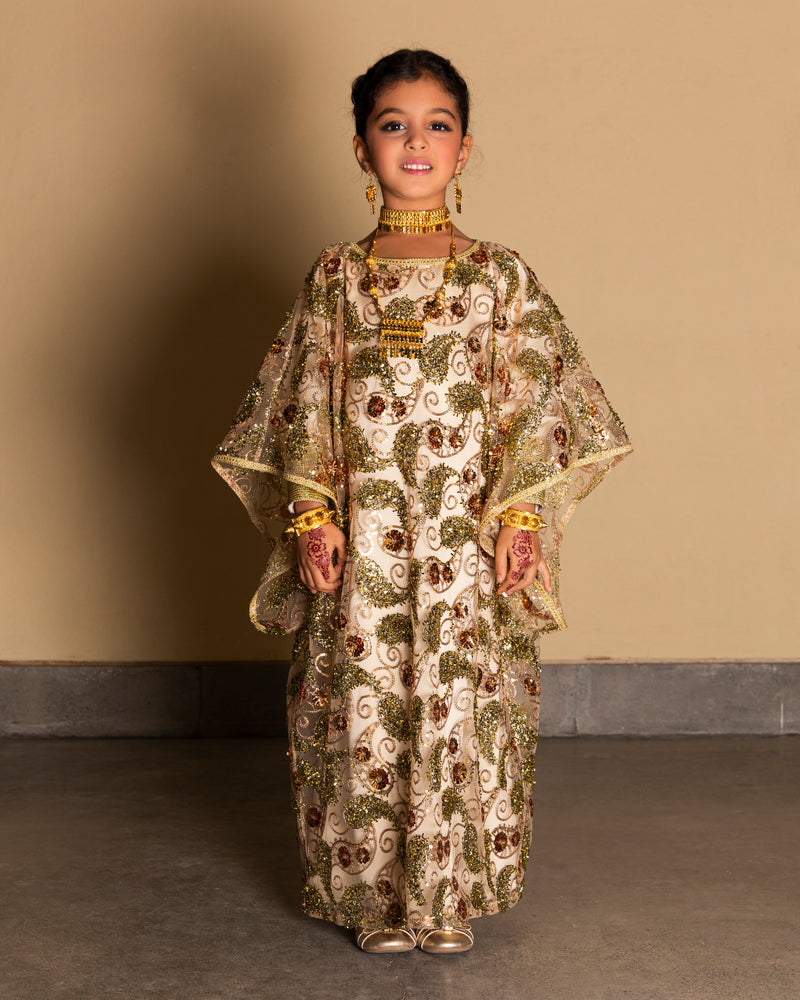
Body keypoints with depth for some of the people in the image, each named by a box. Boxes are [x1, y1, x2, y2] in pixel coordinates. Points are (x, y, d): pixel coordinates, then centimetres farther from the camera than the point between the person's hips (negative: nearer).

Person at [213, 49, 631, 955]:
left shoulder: (501, 276, 3)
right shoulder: (335, 276, 6)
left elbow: (532, 402, 2)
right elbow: (307, 402, 5)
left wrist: (520, 513, -6)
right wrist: (309, 512, -4)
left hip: (467, 539, -1)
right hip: (363, 534, 1)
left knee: (463, 707, 2)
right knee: (361, 710, 5)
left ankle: (452, 892, 19)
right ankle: (373, 891, 21)